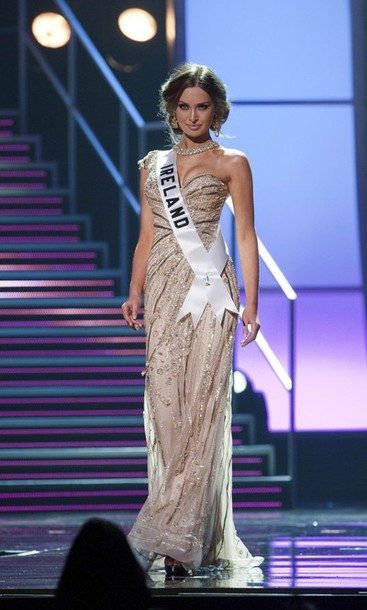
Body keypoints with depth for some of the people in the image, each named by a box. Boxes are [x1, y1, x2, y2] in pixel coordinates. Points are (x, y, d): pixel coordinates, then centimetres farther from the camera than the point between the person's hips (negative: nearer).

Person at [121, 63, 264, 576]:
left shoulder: (231, 163, 5)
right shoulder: (152, 165, 17)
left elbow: (246, 236, 1)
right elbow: (147, 237, 18)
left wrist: (251, 303, -6)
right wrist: (135, 293, 5)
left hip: (209, 288, -4)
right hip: (165, 289, 4)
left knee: (202, 404, -10)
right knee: (165, 403, -4)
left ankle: (179, 539, -13)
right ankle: (188, 531, 2)